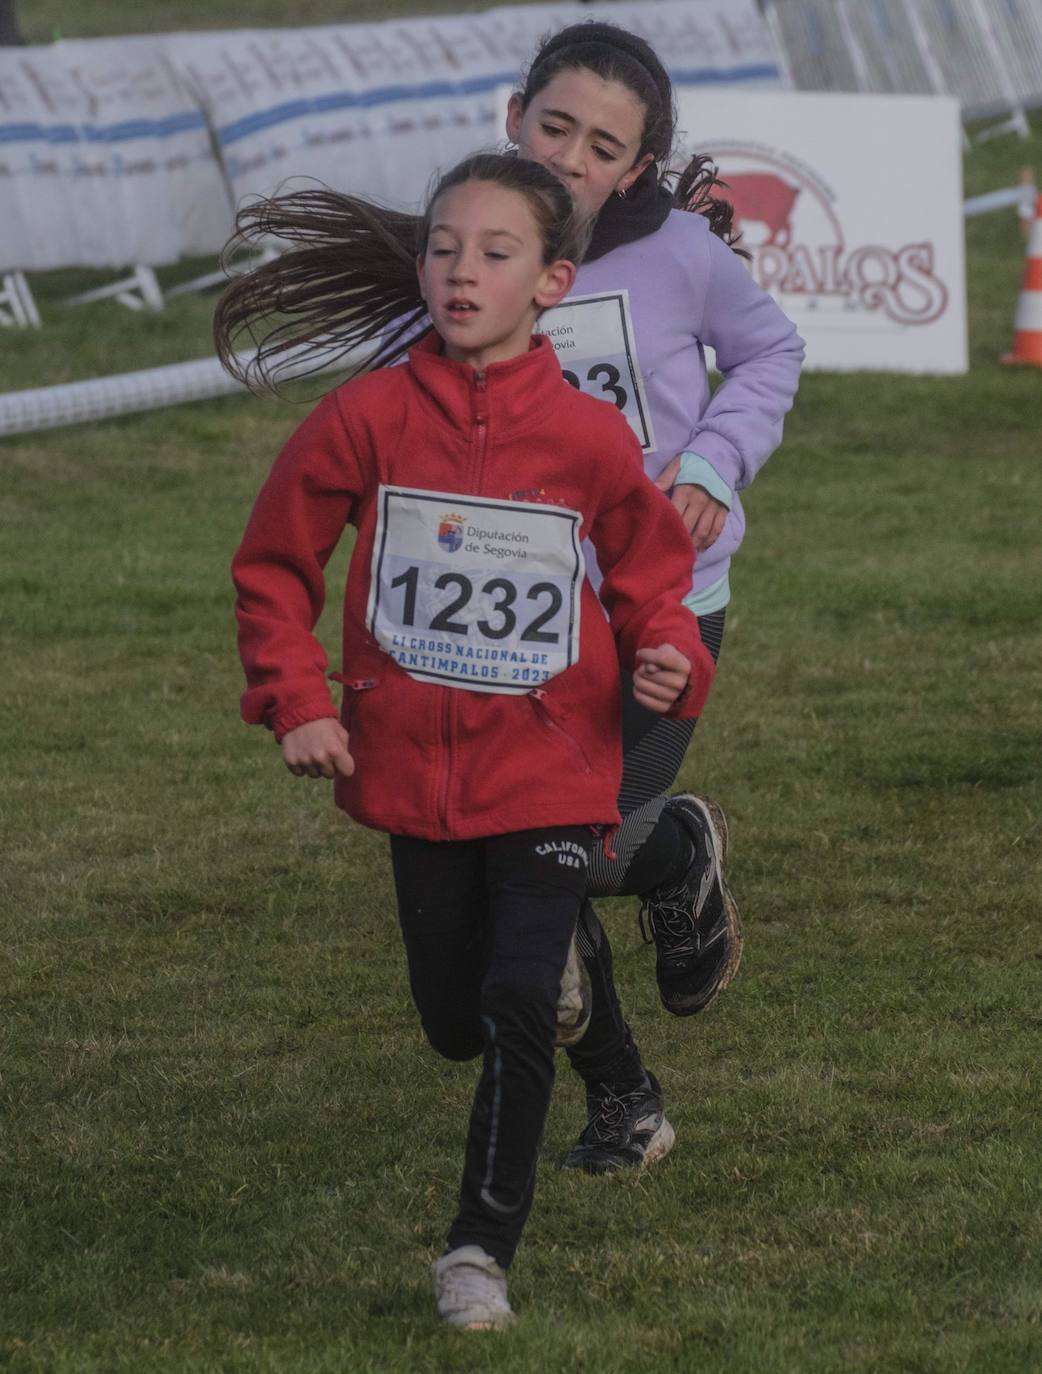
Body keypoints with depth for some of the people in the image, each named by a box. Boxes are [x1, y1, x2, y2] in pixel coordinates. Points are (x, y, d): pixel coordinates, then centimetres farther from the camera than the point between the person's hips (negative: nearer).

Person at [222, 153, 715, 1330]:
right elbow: (274, 564, 4)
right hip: (416, 774, 2)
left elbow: (650, 579, 6)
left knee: (520, 1007, -14)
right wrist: (297, 702, -4)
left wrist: (669, 663, -14)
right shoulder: (368, 419, -6)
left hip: (550, 776, -2)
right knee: (456, 1021, 11)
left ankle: (482, 1247, -4)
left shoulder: (589, 439, -8)